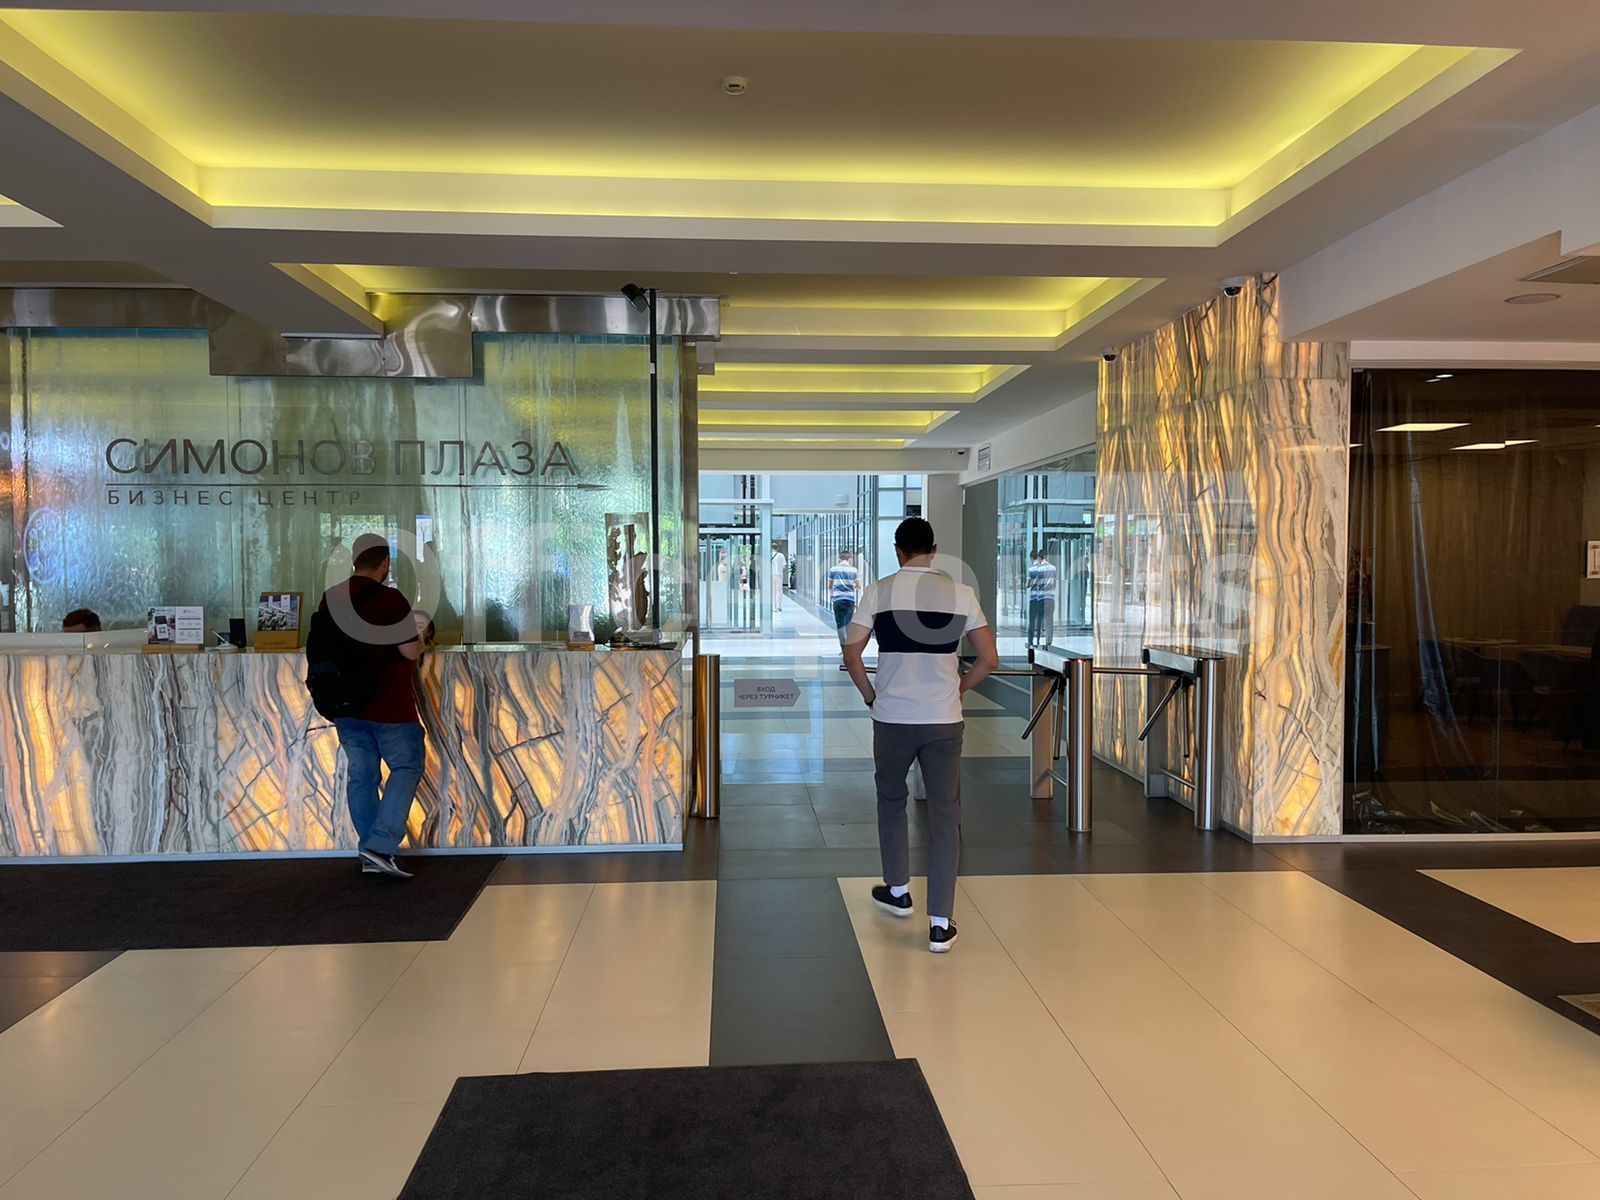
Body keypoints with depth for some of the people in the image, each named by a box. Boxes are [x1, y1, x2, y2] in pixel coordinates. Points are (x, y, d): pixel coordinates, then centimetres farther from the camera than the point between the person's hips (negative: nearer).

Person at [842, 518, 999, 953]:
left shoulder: (879, 592, -2)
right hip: (943, 721, 0)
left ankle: (897, 891, 36)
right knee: (945, 814, 4)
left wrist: (869, 694, 7)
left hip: (891, 718, 0)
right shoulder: (960, 593, -1)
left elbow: (851, 654, -7)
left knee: (891, 801, 22)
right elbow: (989, 659, 0)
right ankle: (941, 923, 3)